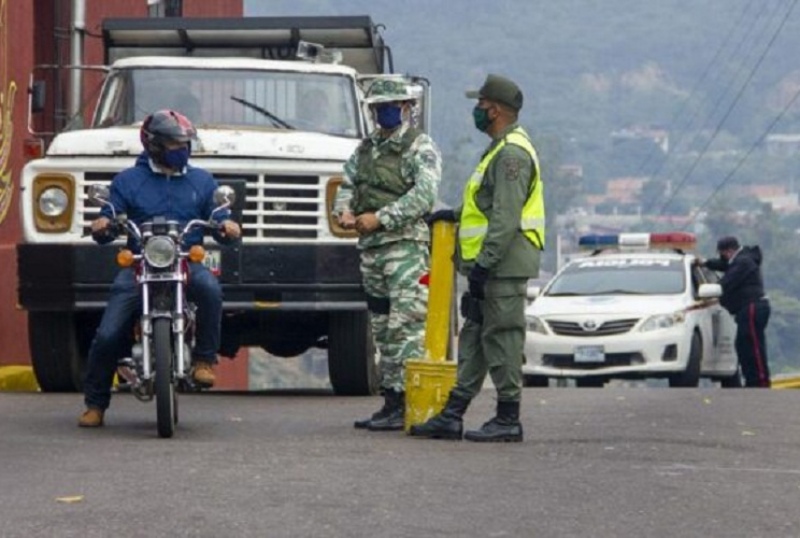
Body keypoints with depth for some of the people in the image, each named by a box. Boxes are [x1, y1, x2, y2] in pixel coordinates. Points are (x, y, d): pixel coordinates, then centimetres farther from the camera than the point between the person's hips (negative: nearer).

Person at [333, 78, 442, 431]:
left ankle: (406, 402, -19)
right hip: (370, 247, 8)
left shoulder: (421, 148, -4)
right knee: (382, 328, 11)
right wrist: (344, 210, -4)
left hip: (406, 244, -8)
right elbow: (348, 184, 20)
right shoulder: (366, 148, 19)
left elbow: (424, 195, -16)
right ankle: (391, 399, 16)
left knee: (405, 324, -15)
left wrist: (379, 218, -20)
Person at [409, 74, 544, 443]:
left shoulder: (512, 153, -15)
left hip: (503, 264, -11)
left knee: (502, 338, -6)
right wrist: (455, 215, 28)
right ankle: (452, 415, 11)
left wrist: (484, 264, -23)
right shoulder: (501, 150, 19)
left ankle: (508, 420, -2)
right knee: (474, 338, 9)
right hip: (491, 265, 11)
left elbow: (506, 217, -22)